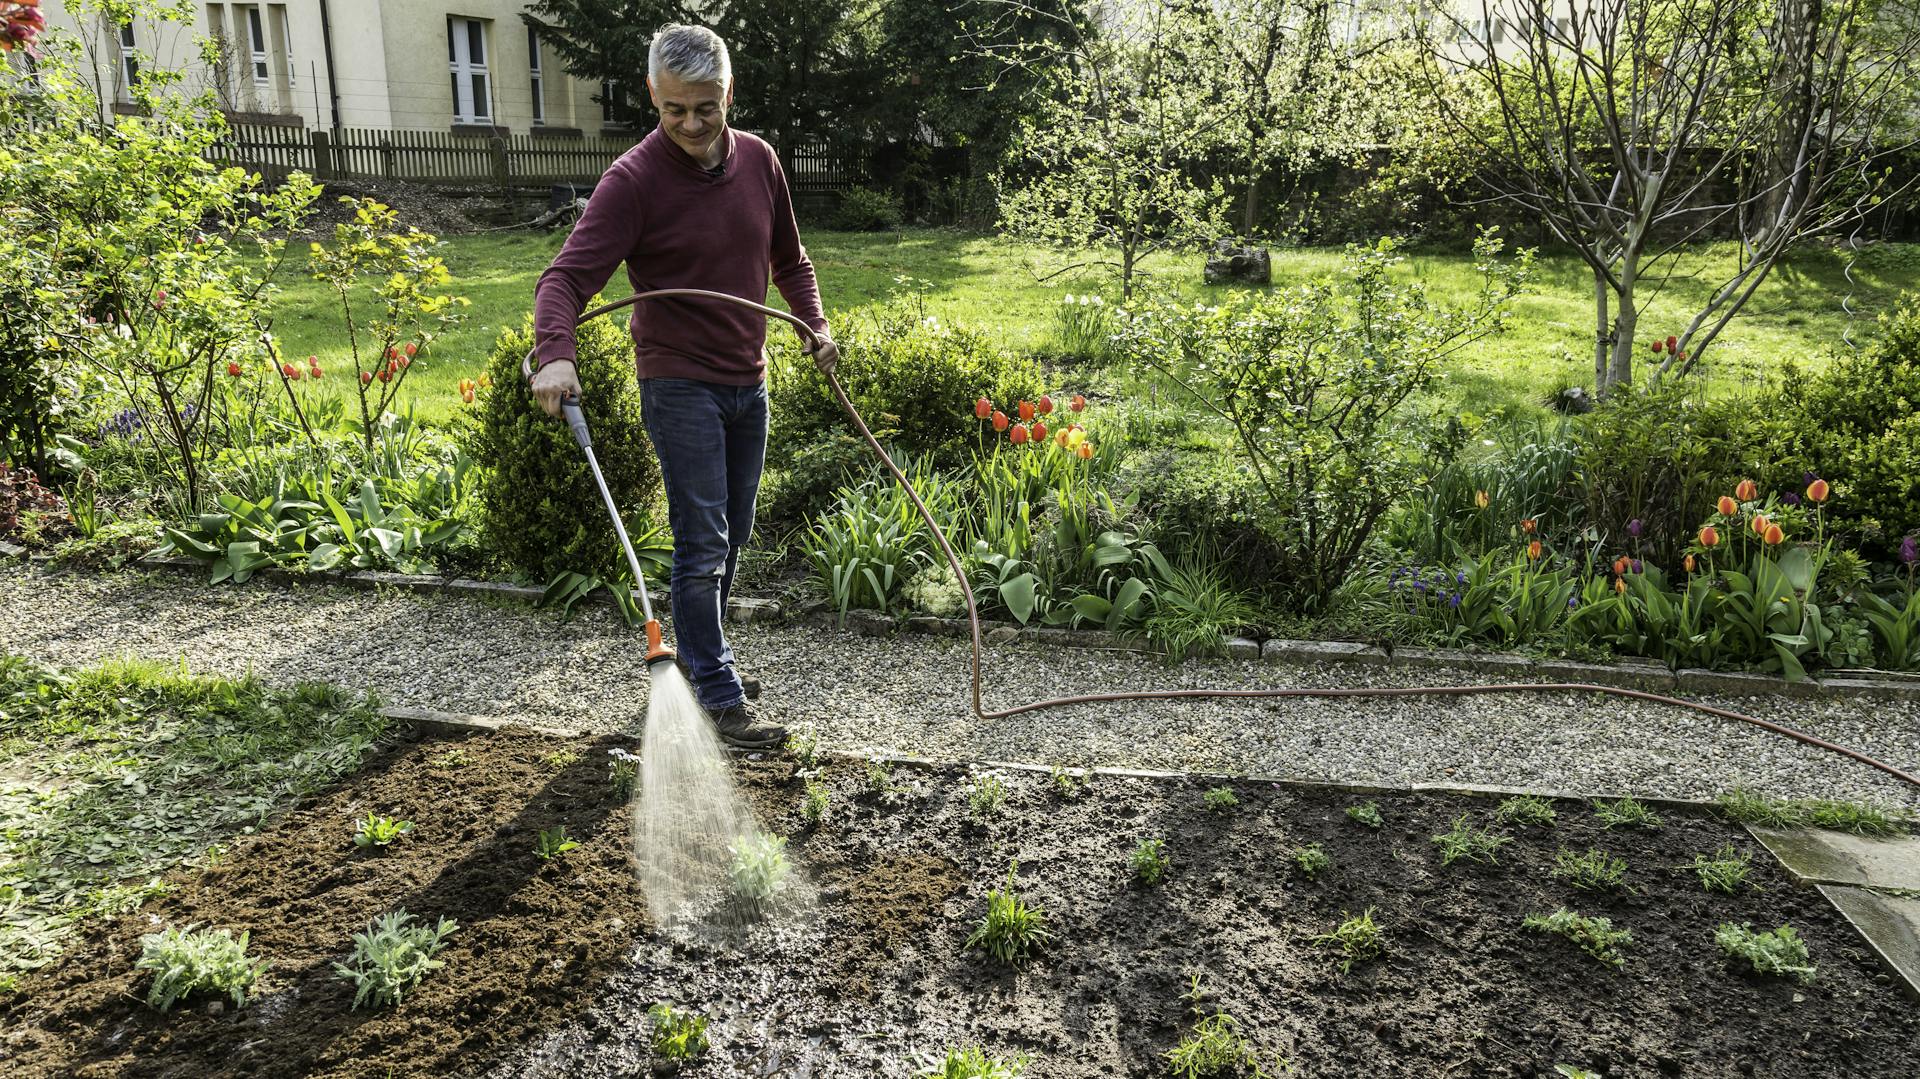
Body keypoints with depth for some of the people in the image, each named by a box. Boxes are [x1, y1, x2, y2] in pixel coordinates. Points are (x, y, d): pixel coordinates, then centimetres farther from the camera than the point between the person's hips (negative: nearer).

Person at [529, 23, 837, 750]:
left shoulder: (758, 160, 3)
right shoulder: (633, 180, -16)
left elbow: (788, 259, 17)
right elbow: (568, 276, -23)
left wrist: (815, 324, 3)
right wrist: (555, 354, -41)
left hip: (747, 382, 6)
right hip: (680, 385, -6)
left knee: (733, 535, 15)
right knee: (703, 544, -6)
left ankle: (700, 656, 33)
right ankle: (720, 699, 2)